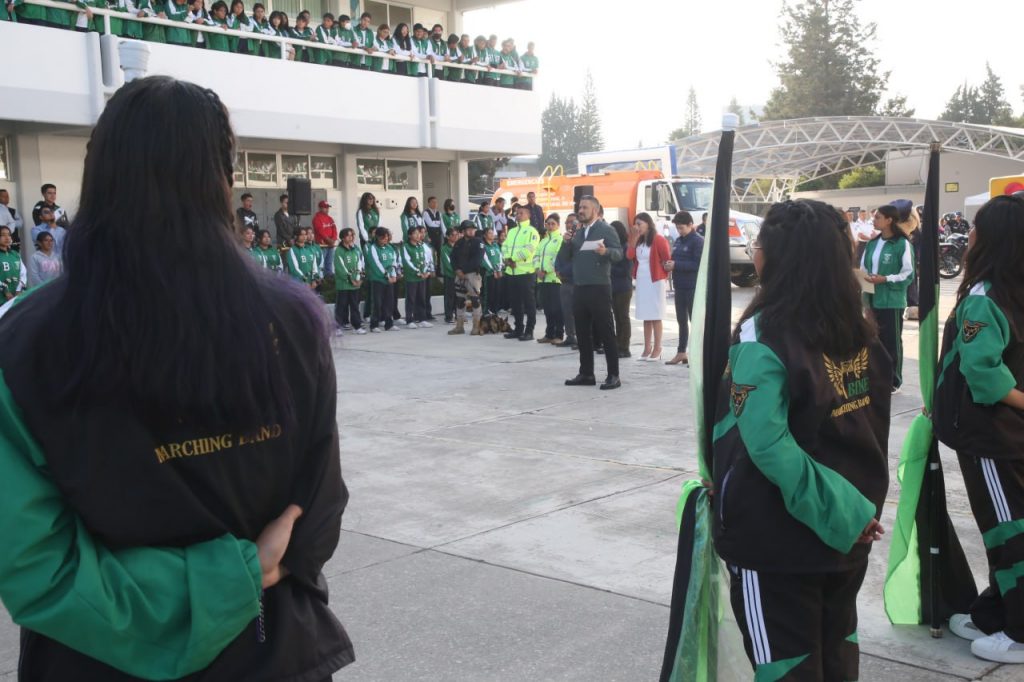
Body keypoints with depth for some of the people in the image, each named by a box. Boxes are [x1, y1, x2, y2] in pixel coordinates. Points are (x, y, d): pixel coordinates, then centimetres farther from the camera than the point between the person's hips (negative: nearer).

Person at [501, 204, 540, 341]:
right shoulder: (511, 231, 19)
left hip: (526, 272, -7)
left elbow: (529, 249, -16)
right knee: (515, 301, 11)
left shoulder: (531, 231, -4)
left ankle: (529, 331, 0)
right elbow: (505, 246, 11)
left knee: (529, 302, -3)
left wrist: (513, 258, -13)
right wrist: (507, 258, -9)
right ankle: (518, 328, 20)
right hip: (511, 271, 7)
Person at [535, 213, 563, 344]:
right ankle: (549, 334, 16)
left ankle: (559, 335, -1)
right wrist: (538, 269, -2)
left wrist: (546, 270, -15)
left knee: (557, 308, -6)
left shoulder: (561, 239, -3)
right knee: (547, 308, 10)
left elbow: (558, 258, -14)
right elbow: (536, 255, 16)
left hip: (555, 278, -7)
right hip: (542, 279, 7)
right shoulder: (543, 240, 21)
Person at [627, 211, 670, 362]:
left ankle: (657, 349, 0)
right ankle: (647, 348, 13)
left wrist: (664, 276, -2)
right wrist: (634, 239, -7)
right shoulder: (638, 241, 12)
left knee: (655, 316, -4)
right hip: (641, 281, 7)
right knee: (646, 316, 9)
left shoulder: (658, 240, -9)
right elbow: (629, 256, -2)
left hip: (655, 281, -7)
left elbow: (667, 259, -9)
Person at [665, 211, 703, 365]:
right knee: (681, 320, 12)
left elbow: (699, 264, -18)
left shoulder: (698, 241, -10)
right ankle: (681, 353, 20)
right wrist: (670, 264, -2)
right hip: (680, 286, 8)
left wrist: (676, 265, -20)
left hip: (693, 287, -8)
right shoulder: (678, 241, 13)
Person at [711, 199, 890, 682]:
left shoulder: (763, 335, -19)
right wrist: (855, 508, 13)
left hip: (776, 534, -7)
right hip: (848, 532, 7)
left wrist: (845, 510, -21)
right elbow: (870, 428, 9)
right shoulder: (860, 330, 2)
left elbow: (767, 446, -28)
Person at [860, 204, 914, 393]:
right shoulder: (872, 243, 10)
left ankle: (893, 382, 13)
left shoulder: (902, 244, -10)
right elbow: (864, 267, 15)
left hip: (892, 301, -6)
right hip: (873, 299, 6)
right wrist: (863, 277, -6)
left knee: (892, 341, 3)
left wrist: (885, 279, -21)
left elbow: (908, 274, -12)